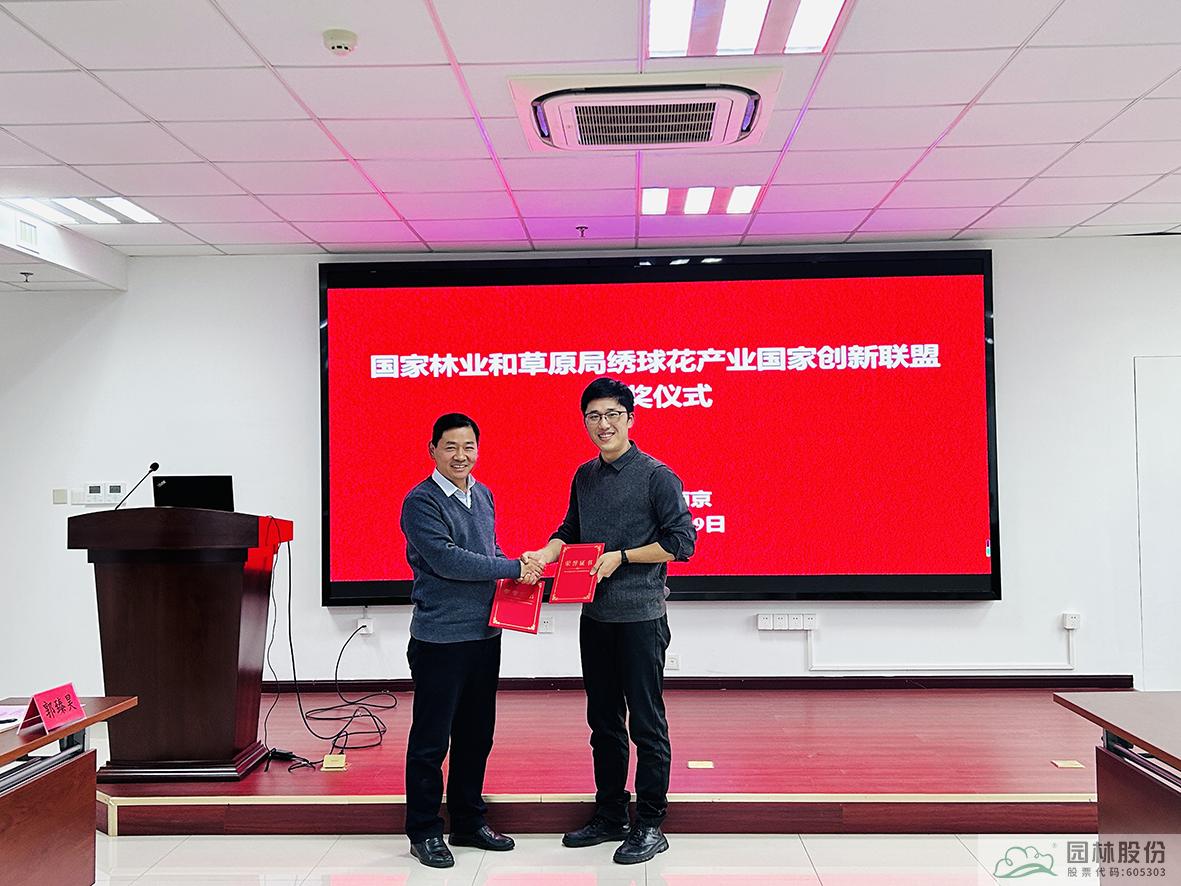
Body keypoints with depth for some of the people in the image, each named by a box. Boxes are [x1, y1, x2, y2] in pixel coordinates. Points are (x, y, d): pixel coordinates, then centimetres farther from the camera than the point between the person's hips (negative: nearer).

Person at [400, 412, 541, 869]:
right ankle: (424, 832, 17)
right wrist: (514, 568, -15)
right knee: (431, 738, 2)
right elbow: (447, 560, -20)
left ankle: (469, 822, 29)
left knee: (476, 734, 15)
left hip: (485, 634, 7)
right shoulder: (421, 502, -11)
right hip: (439, 638, -7)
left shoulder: (483, 496, 12)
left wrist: (516, 572, 1)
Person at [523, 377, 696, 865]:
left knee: (646, 723, 2)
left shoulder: (657, 476, -9)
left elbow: (681, 541, -12)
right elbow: (572, 529, 20)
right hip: (595, 617, 7)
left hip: (640, 618, -6)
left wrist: (621, 557, -16)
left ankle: (650, 824, 15)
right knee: (603, 719, 16)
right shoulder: (585, 476, 10)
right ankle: (609, 815, 29)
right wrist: (547, 553, 0)